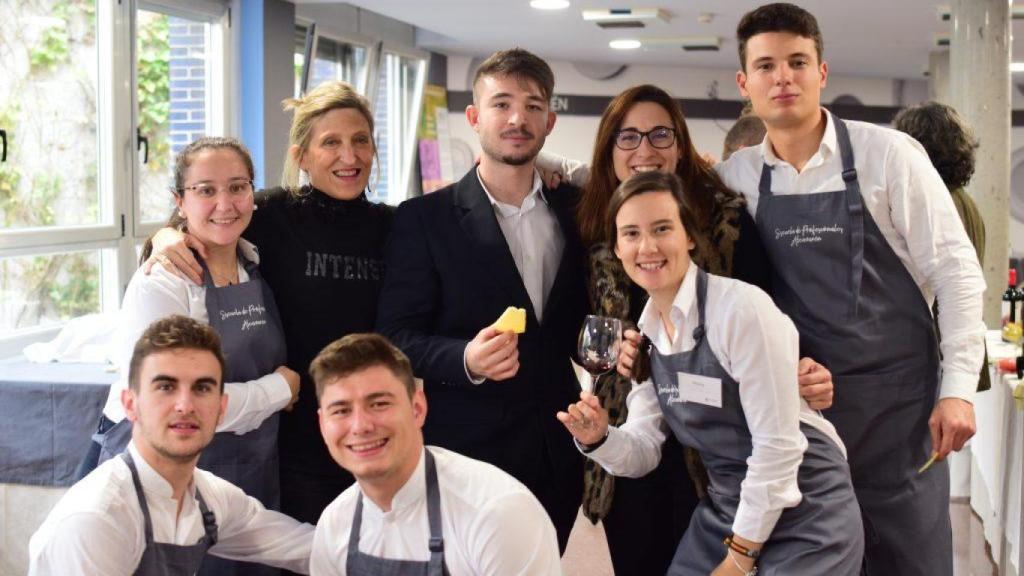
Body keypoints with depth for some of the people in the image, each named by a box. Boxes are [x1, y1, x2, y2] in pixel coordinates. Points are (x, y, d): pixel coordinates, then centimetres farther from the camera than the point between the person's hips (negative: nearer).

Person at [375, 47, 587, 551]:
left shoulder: (573, 208, 7)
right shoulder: (423, 218, -5)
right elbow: (396, 336, -9)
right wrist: (465, 360, -27)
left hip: (556, 454, 4)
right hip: (466, 455, -4)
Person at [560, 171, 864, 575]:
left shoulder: (743, 308, -19)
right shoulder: (646, 332, 2)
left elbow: (778, 444, -19)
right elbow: (644, 451, 5)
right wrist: (599, 439, -16)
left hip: (803, 514, -6)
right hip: (725, 513, 6)